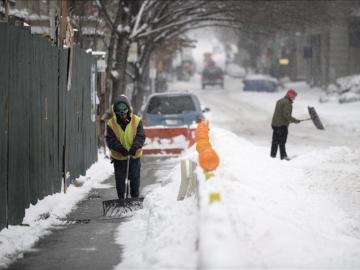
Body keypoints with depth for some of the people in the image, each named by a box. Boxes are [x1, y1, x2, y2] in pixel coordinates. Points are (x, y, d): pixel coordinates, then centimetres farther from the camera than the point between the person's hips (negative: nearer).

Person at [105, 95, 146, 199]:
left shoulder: (137, 121, -7)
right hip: (118, 157, 0)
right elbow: (110, 140, -13)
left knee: (135, 179, 8)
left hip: (134, 156, 0)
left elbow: (141, 137, -10)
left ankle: (135, 199, 21)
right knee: (120, 180, 5)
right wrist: (120, 149, -28)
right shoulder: (111, 124, -9)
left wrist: (135, 147, -27)